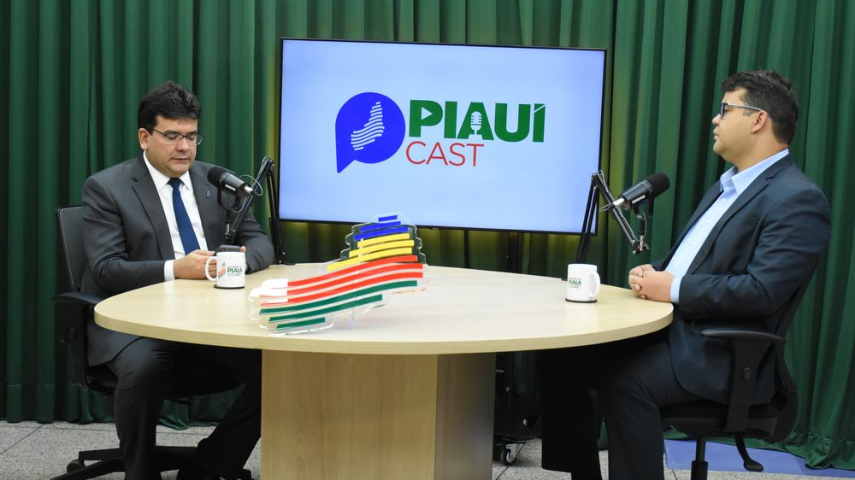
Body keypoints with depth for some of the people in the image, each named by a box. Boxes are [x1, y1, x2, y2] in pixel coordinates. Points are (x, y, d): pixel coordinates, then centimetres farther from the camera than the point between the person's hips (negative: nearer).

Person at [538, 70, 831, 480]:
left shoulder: (798, 199, -13)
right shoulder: (729, 184, 18)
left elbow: (763, 291, -23)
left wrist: (673, 289, -17)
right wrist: (654, 273, 1)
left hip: (721, 354, -9)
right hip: (670, 328, 9)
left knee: (627, 381, -33)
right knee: (560, 360, -2)